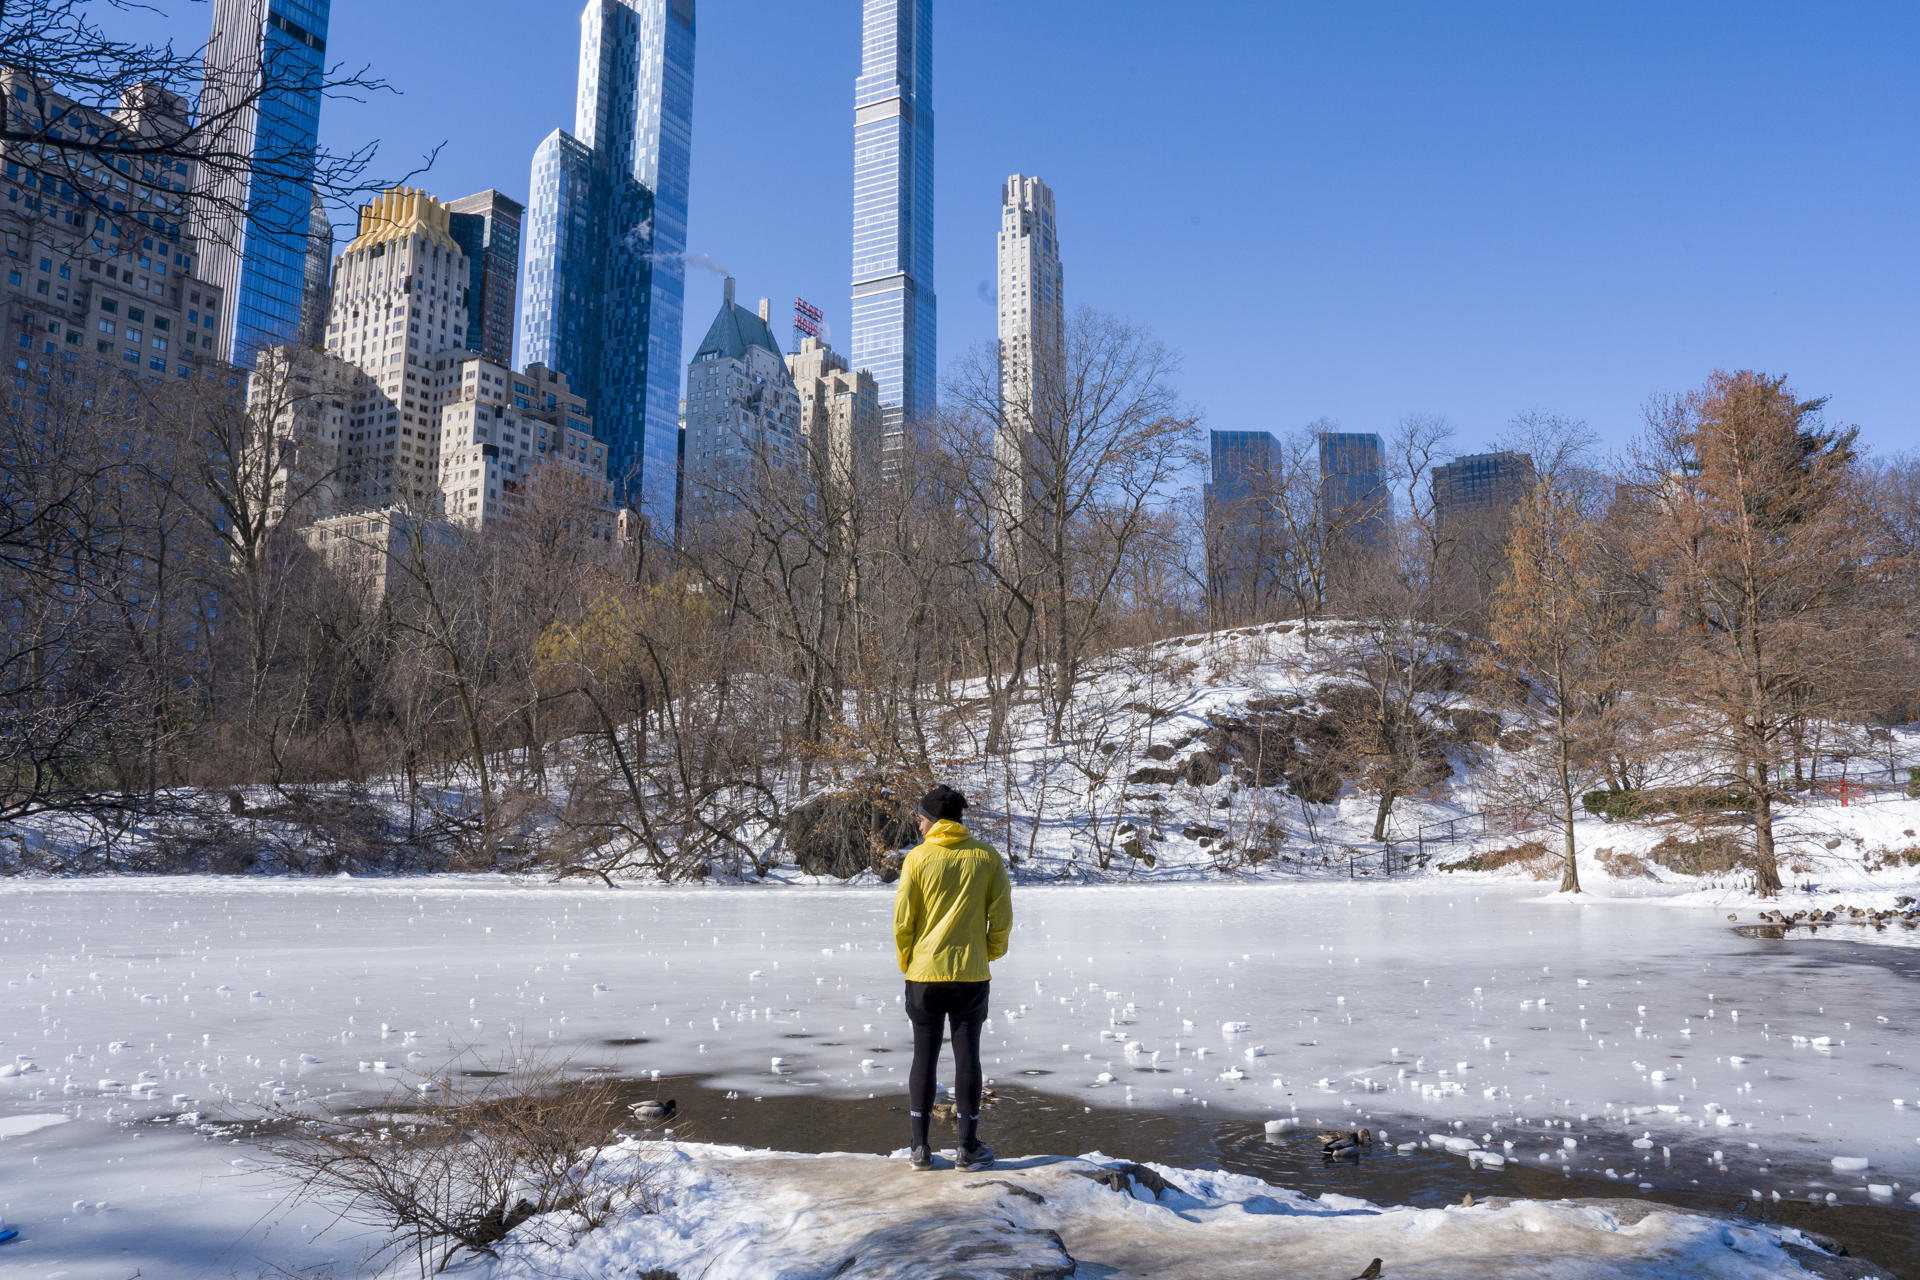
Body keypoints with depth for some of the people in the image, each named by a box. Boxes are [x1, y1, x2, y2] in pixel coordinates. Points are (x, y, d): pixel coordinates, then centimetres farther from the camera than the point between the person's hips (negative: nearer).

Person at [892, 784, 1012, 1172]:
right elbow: (1001, 917, -2)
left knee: (924, 1057, 8)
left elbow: (902, 921, -5)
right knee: (967, 1057, 7)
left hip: (924, 973, 0)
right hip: (971, 974, 1)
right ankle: (967, 1147, 12)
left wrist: (907, 962, 10)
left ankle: (920, 1147, 12)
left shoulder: (918, 858, -5)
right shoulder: (987, 857, -1)